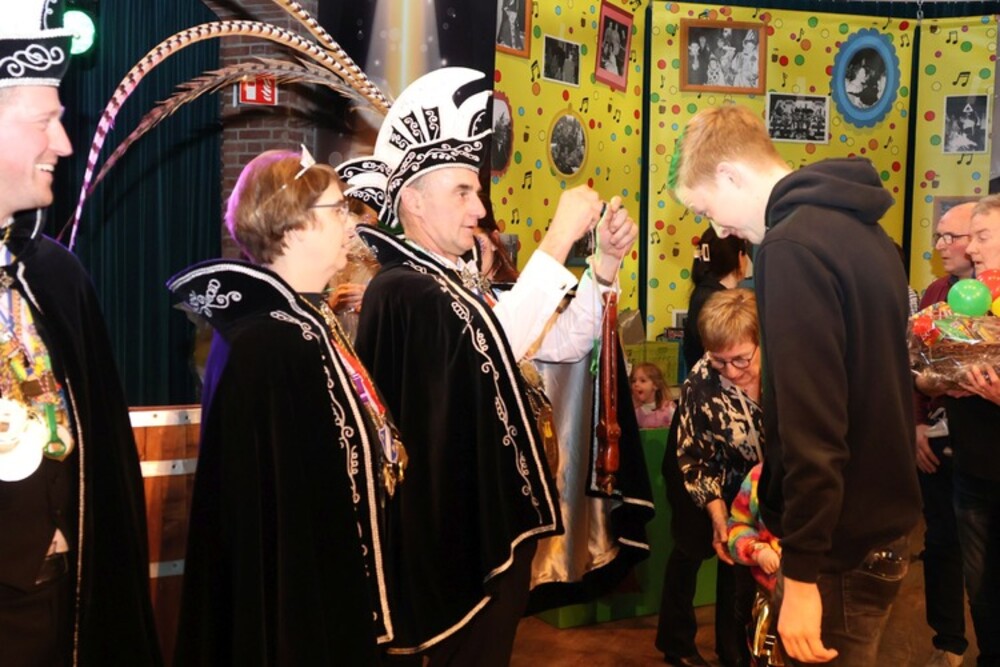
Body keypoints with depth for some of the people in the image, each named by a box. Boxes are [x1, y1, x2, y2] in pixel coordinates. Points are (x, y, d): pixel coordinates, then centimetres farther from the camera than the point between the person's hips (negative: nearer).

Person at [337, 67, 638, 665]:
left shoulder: (465, 286, 13)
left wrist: (606, 261, -3)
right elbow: (495, 344, -30)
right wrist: (559, 237, -25)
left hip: (497, 520, 9)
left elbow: (563, 343, 11)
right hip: (456, 531, -9)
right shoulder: (399, 291, -16)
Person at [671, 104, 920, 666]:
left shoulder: (793, 246, -20)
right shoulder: (864, 230, 10)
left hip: (841, 543, -9)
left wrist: (803, 572, -21)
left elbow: (811, 423, -26)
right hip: (883, 523, 9)